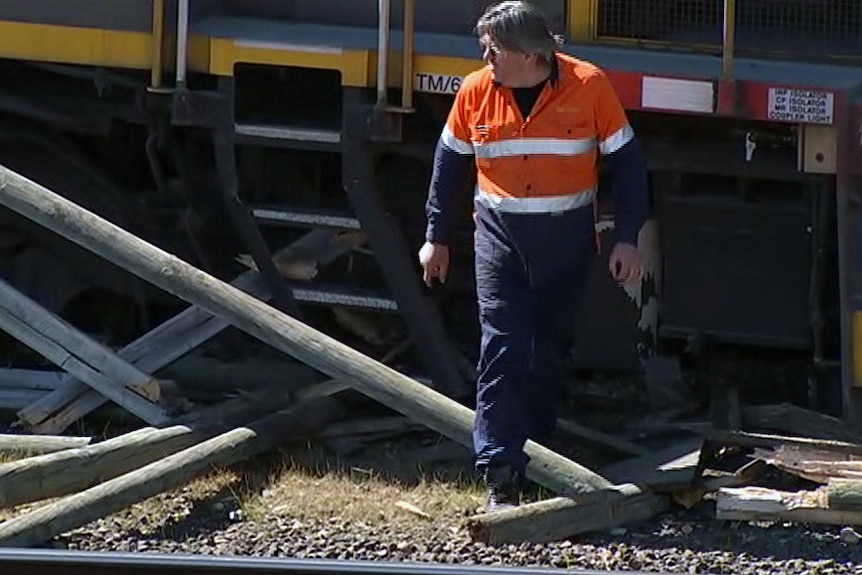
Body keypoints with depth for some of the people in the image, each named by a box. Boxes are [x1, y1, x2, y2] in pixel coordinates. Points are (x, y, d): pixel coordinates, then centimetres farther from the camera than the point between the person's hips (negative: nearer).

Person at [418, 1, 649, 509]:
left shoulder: (589, 87, -9)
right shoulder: (476, 92, -4)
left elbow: (626, 161, -2)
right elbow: (450, 162, 10)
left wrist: (628, 239, -6)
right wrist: (437, 237, 12)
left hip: (567, 238, 0)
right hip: (500, 237, 0)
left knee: (550, 352, 10)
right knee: (502, 350, -10)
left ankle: (537, 458, 25)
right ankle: (501, 477, -12)